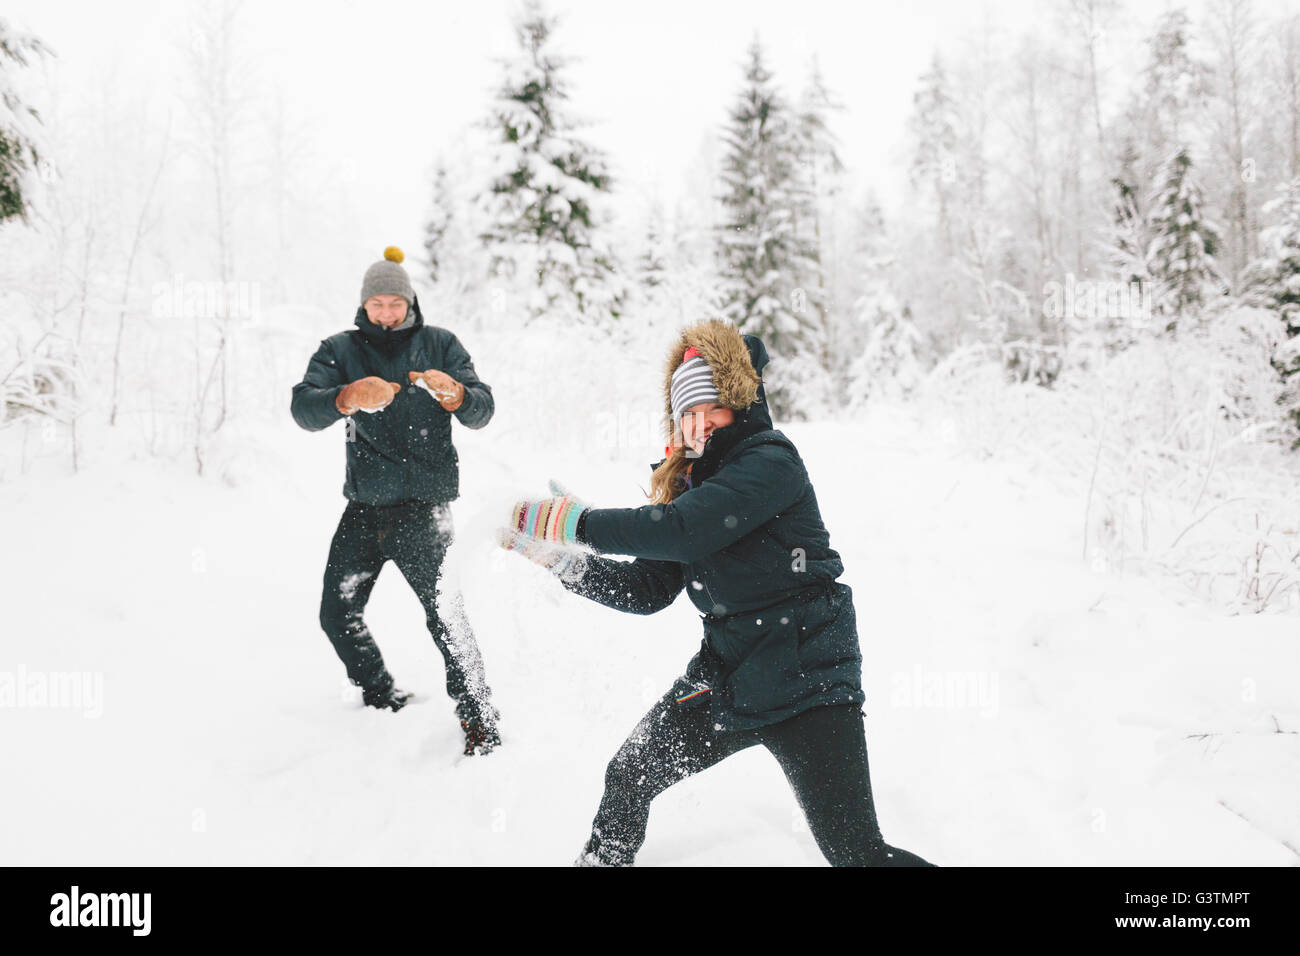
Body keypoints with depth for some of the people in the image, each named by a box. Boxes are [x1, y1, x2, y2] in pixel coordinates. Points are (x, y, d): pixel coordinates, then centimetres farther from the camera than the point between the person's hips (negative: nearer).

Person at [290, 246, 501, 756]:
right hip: (363, 505, 4)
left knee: (445, 613, -15)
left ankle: (479, 717, -3)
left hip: (424, 504, -4)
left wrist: (454, 394, -28)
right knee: (337, 614, 10)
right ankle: (383, 700, 31)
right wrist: (348, 398, -32)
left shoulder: (440, 345, 4)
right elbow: (303, 409, -10)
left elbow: (482, 411, -4)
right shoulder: (341, 350, 6)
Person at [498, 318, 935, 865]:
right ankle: (602, 861, 40)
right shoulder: (693, 480, 10)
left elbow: (684, 529, -28)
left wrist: (579, 522, -22)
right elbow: (648, 589, 11)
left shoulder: (770, 460, -13)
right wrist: (561, 554, 2)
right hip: (726, 676, 8)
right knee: (628, 779, 15)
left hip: (804, 679, -7)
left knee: (858, 852, -9)